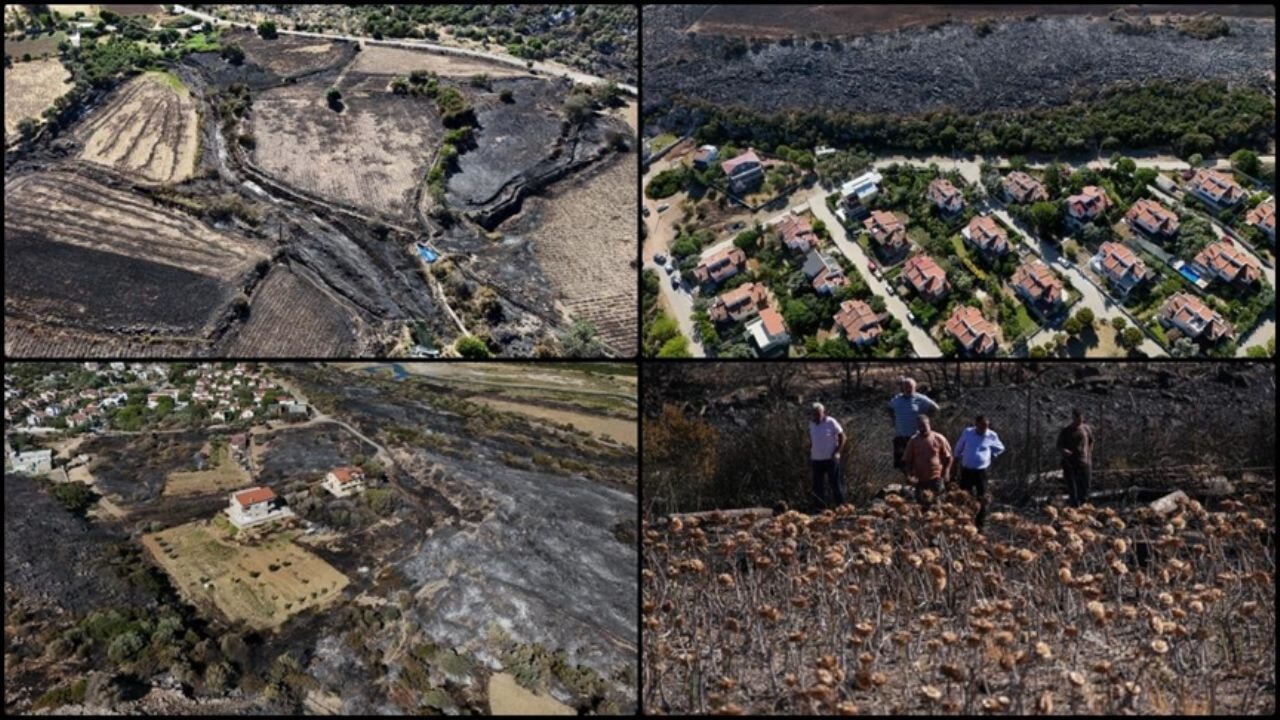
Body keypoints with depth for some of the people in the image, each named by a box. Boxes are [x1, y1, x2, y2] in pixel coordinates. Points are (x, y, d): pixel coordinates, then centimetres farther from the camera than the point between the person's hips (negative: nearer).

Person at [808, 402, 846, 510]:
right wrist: (809, 457, 12)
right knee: (818, 486, 6)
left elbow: (842, 437, -4)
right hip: (816, 460, 5)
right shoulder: (811, 424, 9)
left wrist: (836, 452, -12)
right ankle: (821, 508, 14)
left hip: (830, 459, -5)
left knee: (835, 484, -3)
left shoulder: (831, 422, -6)